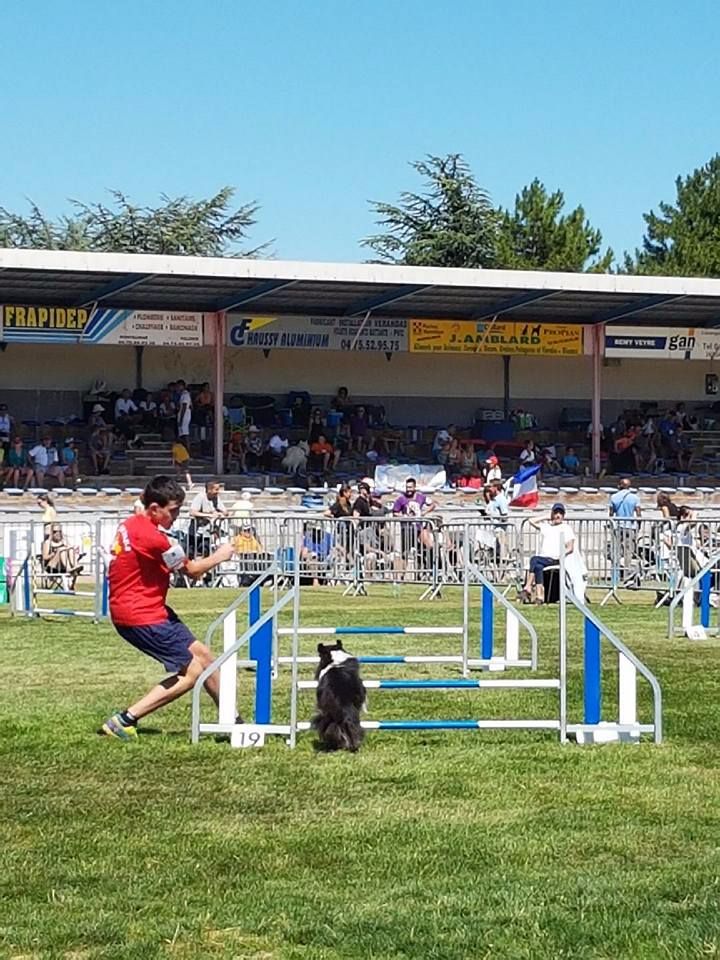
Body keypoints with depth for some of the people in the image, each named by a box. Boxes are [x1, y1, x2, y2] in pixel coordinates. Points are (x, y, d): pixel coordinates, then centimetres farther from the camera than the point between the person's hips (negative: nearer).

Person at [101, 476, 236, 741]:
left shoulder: (131, 525, 7)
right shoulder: (151, 537, -23)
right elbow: (192, 570, -11)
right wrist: (219, 556, 7)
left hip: (150, 608, 10)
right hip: (139, 616, -10)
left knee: (202, 654, 15)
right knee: (192, 672, -5)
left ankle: (231, 719, 26)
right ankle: (123, 721, -6)